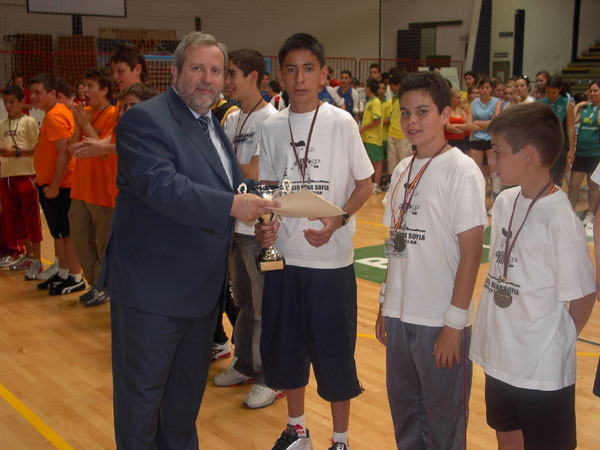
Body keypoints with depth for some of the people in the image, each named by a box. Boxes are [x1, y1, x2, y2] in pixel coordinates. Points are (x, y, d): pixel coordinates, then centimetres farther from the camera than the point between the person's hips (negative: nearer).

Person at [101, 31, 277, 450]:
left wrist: (257, 215, 4)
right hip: (152, 289, -9)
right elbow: (161, 185, -29)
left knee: (190, 385, 23)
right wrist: (231, 205, -35)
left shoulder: (213, 125, 14)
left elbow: (230, 189, 23)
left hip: (202, 288, 9)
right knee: (142, 392, 6)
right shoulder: (145, 119, -15)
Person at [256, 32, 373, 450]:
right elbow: (268, 189, 11)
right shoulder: (272, 128, 4)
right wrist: (264, 223, -8)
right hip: (284, 256, 4)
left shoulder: (341, 123, -6)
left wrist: (337, 221, -17)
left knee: (334, 351, 4)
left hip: (332, 258, -4)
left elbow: (365, 184, -1)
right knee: (284, 346, 14)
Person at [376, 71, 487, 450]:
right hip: (399, 315, 6)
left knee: (444, 418, 8)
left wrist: (454, 324, -14)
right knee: (404, 410, 18)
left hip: (441, 321, -6)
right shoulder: (402, 170, 8)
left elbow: (471, 252, -13)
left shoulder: (462, 171, -11)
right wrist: (386, 305, 13)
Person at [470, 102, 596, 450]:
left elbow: (583, 296, -14)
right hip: (499, 358, 7)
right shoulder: (504, 202, 0)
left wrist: (560, 341, 0)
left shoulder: (559, 219, -22)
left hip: (543, 370, -7)